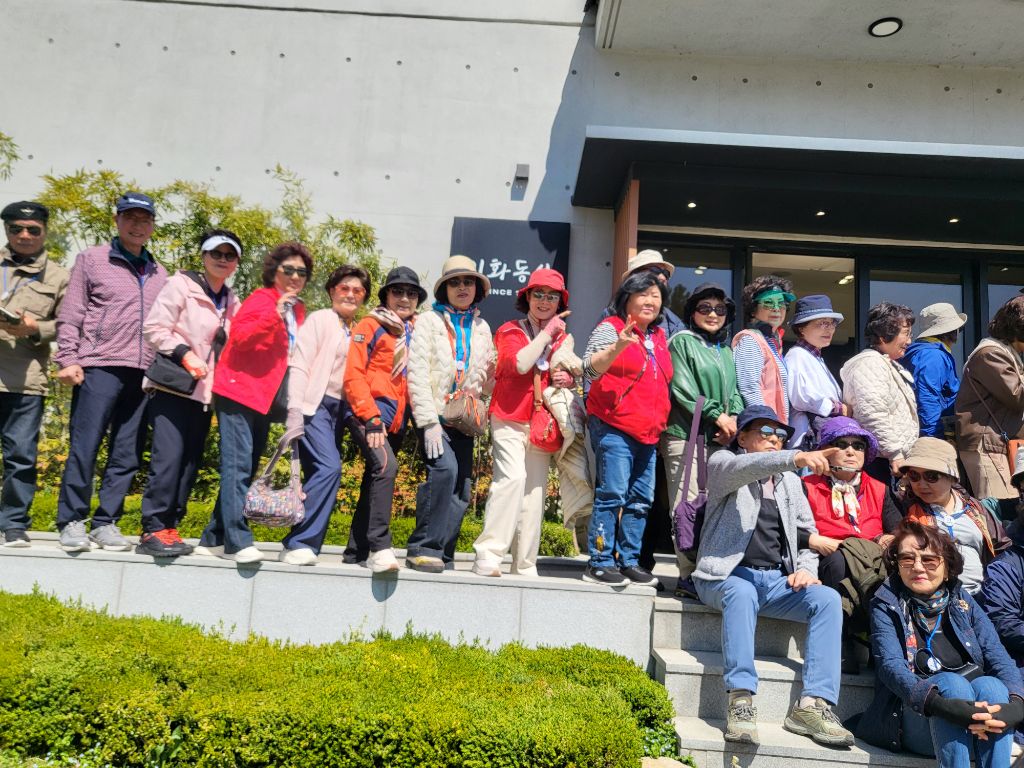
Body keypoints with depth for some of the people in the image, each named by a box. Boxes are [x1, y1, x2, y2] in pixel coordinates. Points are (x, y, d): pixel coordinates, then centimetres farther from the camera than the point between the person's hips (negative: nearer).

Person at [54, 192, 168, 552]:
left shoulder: (158, 274, 17)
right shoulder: (92, 260, 8)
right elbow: (70, 315, 2)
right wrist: (67, 359, -8)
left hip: (143, 374, 4)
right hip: (99, 368, -3)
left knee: (127, 455, 4)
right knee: (84, 447, -3)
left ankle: (106, 522, 13)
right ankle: (72, 521, 9)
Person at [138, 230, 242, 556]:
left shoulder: (232, 303, 15)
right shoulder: (181, 285, -3)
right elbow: (153, 327, -10)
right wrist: (184, 354, -19)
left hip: (204, 393, 7)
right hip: (173, 386, -6)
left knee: (190, 461, 6)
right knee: (169, 457, -14)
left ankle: (169, 527, 13)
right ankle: (153, 530, -7)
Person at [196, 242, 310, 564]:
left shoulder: (298, 310, 16)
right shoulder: (261, 298, -4)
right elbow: (238, 337, -18)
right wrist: (275, 314, -26)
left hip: (266, 398, 8)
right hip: (239, 390, -8)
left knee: (246, 468, 9)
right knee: (238, 465, -11)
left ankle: (213, 539, 17)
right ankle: (238, 542, -11)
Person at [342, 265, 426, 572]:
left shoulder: (415, 333, 15)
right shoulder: (370, 326, -1)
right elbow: (353, 375, -8)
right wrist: (371, 418, -16)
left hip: (396, 419, 6)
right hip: (368, 413, -6)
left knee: (375, 478, 11)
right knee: (386, 466, -24)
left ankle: (357, 550, 22)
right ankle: (379, 547, -18)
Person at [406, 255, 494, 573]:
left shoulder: (482, 327, 16)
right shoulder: (429, 321, 2)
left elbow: (488, 378, 18)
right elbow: (417, 374, -6)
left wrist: (479, 410, 1)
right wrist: (429, 422, -13)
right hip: (435, 413, -5)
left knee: (462, 488, -2)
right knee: (445, 469, -23)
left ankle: (441, 553, 9)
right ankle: (423, 548, -12)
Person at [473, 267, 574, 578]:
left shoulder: (563, 338, 16)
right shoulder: (511, 330, 2)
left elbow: (567, 374, 26)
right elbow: (519, 364, -16)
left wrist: (568, 379, 3)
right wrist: (546, 333, -9)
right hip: (510, 420, -5)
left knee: (535, 491, 4)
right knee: (513, 477, -23)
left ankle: (525, 565, 13)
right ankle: (488, 555, -17)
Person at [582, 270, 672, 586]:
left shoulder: (659, 336, 18)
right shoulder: (611, 328, -2)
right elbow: (590, 368, -17)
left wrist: (661, 424, 19)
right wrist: (619, 346, -33)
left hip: (648, 433, 7)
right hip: (614, 428, -7)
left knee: (641, 500, 9)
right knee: (612, 494, -9)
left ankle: (629, 561, 18)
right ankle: (600, 563, -1)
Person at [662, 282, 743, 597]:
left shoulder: (727, 351, 23)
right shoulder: (682, 342, 4)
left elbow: (735, 392, 16)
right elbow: (682, 388, -6)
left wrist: (733, 419, -4)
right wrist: (716, 415, -9)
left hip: (719, 439, 6)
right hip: (686, 434, -6)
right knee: (688, 504, -8)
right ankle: (688, 575, -5)